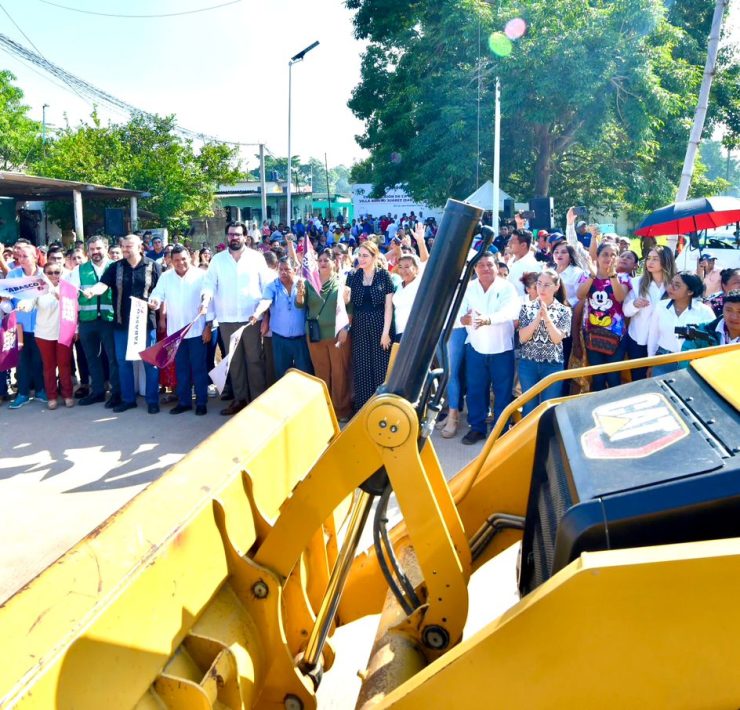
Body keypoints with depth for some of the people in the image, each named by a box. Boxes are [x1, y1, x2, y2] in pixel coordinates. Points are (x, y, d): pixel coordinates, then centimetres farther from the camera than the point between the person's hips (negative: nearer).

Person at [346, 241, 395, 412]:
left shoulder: (384, 275, -3)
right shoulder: (353, 277, 6)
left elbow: (388, 306, -6)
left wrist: (386, 332, -11)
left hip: (379, 325, -3)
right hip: (360, 327, 3)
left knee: (380, 367, 0)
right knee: (361, 368, 5)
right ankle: (363, 408, 15)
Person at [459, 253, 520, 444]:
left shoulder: (507, 287, -7)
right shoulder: (468, 288, 2)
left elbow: (511, 311, -23)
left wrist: (489, 319, -42)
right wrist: (463, 318, -33)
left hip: (502, 349, -2)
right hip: (475, 348, 2)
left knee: (503, 391, 6)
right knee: (475, 390, 8)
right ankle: (477, 427, 22)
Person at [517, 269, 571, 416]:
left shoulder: (564, 310, -1)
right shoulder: (527, 307, 1)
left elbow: (557, 338, -11)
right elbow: (522, 338, -7)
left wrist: (546, 316, -18)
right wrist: (538, 318, -16)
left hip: (553, 365, -1)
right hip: (528, 363, 1)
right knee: (529, 406, 8)